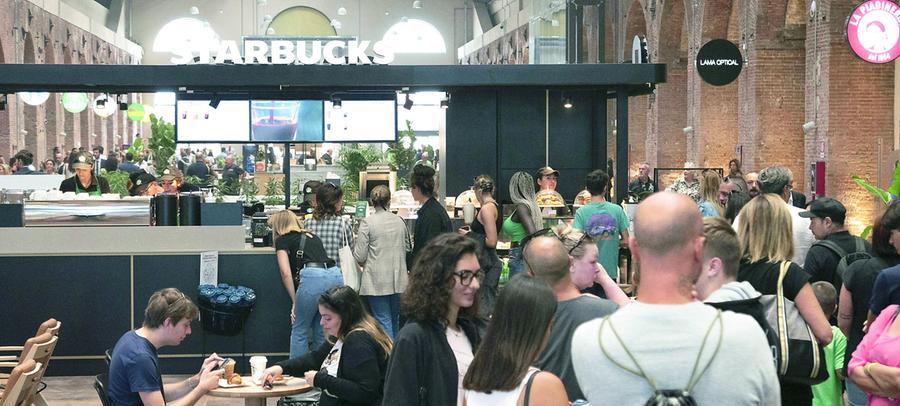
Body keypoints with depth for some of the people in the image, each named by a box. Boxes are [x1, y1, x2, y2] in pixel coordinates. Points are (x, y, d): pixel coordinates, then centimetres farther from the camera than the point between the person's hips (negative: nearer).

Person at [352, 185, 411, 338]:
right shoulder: (399, 221, 4)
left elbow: (359, 256, -9)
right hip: (398, 281, 4)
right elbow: (408, 248, 15)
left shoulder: (367, 222, -9)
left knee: (384, 322, -2)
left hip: (377, 281, -4)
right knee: (395, 321, 16)